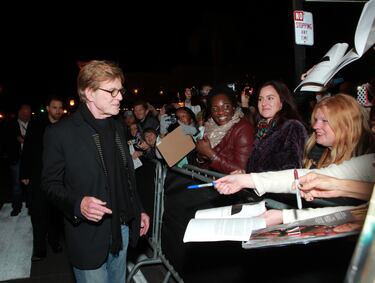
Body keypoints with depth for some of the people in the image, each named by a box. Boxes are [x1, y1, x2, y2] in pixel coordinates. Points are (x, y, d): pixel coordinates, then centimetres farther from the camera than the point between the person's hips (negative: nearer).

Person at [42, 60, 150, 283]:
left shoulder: (118, 127, 7)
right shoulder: (60, 133, -13)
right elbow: (51, 183, -8)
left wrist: (139, 211, 14)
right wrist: (78, 204, -26)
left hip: (122, 229, 6)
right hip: (89, 236, -6)